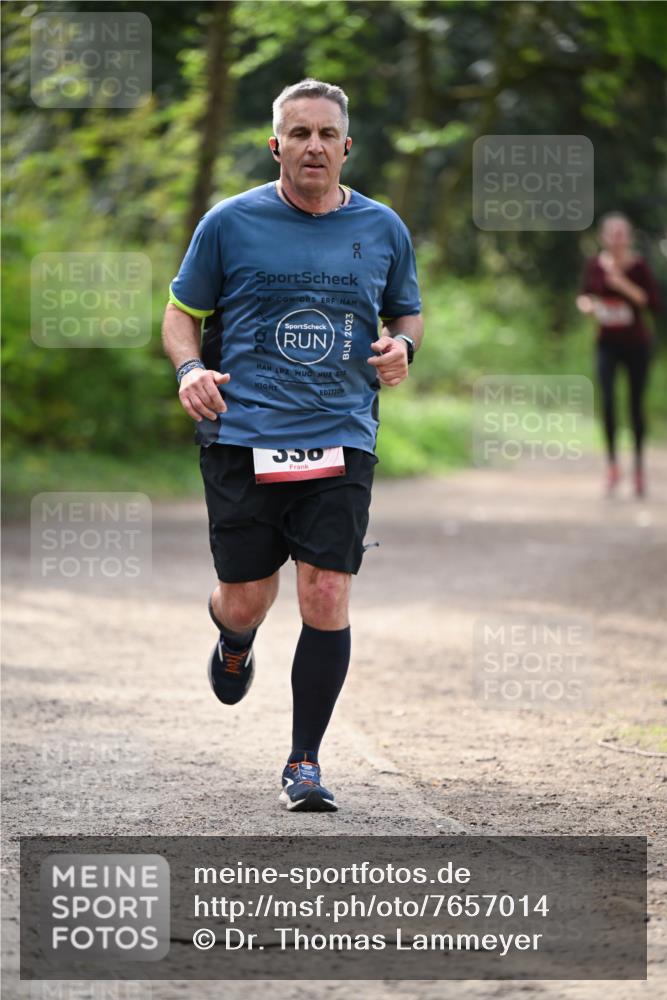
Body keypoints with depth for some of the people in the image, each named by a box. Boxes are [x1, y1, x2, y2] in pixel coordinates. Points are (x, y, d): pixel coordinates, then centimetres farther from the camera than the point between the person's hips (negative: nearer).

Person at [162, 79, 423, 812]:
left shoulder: (383, 229, 8)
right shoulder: (230, 223, 1)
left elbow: (407, 312, 21)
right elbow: (182, 311, 9)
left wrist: (401, 345, -2)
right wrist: (189, 368, -11)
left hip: (341, 442, 1)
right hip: (241, 440, -1)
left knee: (327, 601, -9)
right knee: (247, 601, 3)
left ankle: (304, 763, 5)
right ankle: (234, 646, 43)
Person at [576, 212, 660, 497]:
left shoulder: (639, 266, -9)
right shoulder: (594, 266, -2)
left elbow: (653, 301, -14)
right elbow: (587, 296, 10)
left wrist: (625, 286, -23)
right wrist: (587, 305, -13)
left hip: (636, 343, -1)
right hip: (607, 343, 1)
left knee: (636, 405, 5)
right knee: (607, 402, -16)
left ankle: (639, 466, 19)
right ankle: (612, 462, -3)